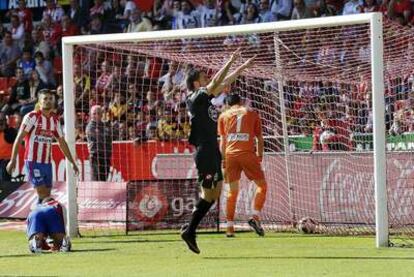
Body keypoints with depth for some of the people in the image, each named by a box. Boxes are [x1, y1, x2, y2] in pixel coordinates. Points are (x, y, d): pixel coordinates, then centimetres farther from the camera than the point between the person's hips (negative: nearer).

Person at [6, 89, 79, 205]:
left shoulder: (55, 120, 10)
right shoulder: (32, 117, -8)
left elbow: (62, 143, 18)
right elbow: (19, 138, -11)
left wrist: (72, 162, 18)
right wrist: (13, 160, -19)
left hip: (47, 163, 6)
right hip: (33, 162, -6)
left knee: (47, 196, 5)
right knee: (42, 195, -12)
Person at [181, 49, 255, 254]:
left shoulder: (205, 97, 14)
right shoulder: (196, 98, -10)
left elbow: (224, 83, 23)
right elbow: (216, 82, -21)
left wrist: (243, 67, 24)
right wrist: (230, 62, -19)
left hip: (212, 151, 10)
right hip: (204, 151, -10)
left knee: (215, 192, 10)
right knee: (208, 194, -8)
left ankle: (190, 228, 15)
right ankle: (190, 231, -1)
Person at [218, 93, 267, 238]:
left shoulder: (224, 116, 16)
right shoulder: (251, 113, 14)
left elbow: (222, 140, 11)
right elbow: (260, 138, 12)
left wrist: (223, 160, 12)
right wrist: (260, 156, 19)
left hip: (230, 155, 2)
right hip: (247, 154, -2)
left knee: (232, 191, 8)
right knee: (262, 185, 8)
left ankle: (230, 227, 3)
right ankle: (255, 217, -11)